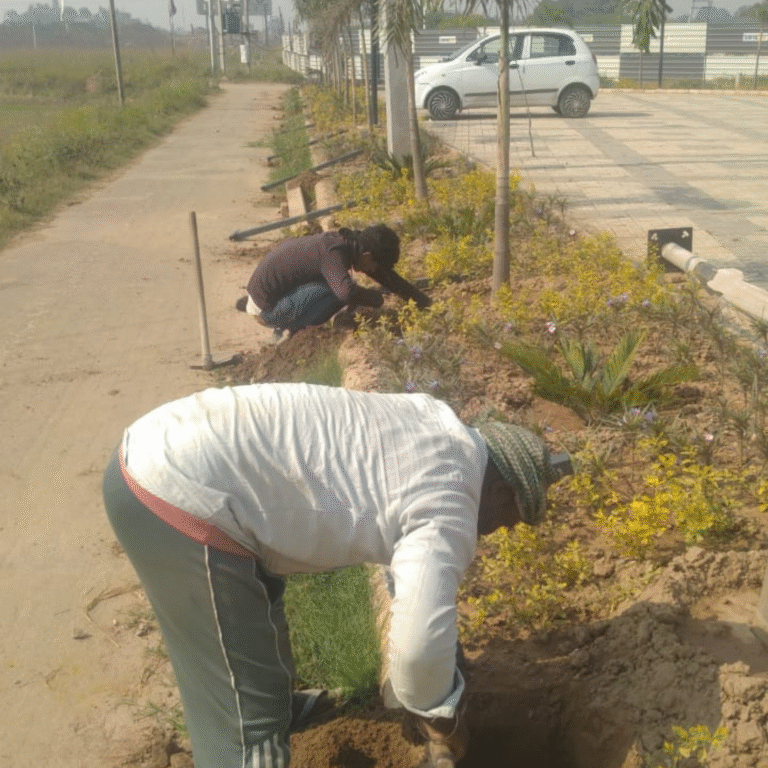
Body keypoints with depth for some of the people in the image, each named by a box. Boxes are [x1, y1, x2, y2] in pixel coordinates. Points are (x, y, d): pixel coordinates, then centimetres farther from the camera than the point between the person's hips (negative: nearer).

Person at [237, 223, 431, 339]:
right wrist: (374, 297, -21)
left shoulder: (350, 242, 2)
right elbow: (347, 292, -43)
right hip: (267, 308, -9)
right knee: (336, 292, -23)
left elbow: (383, 274, 13)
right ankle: (285, 325, -5)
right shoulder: (335, 254, -26)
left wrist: (420, 298, 15)